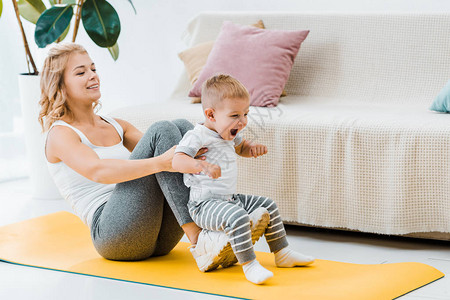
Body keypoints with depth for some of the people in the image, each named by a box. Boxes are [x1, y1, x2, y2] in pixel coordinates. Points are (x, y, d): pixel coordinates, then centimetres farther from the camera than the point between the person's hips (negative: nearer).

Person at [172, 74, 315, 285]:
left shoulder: (229, 134, 11)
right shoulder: (197, 136, -18)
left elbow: (241, 147, 33)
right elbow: (177, 161, -32)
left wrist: (252, 148, 8)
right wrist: (202, 165, -50)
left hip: (229, 199, 10)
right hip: (205, 205, -10)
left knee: (268, 205, 14)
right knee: (237, 217, -35)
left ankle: (282, 254, 23)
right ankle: (249, 266, -30)